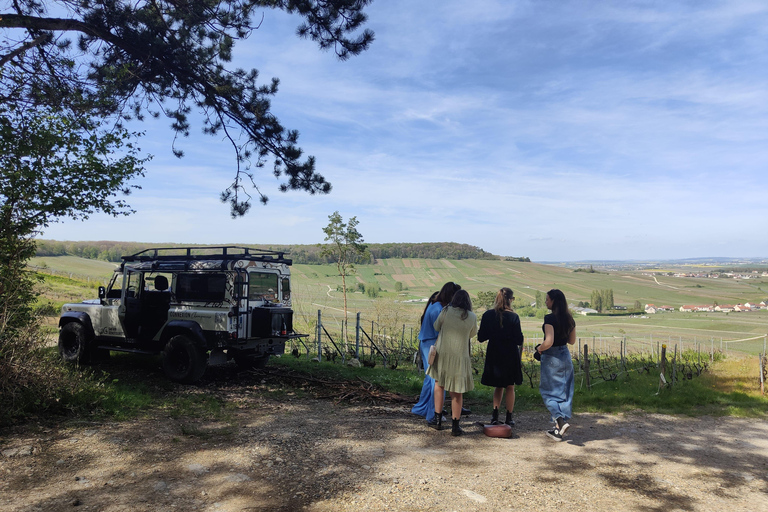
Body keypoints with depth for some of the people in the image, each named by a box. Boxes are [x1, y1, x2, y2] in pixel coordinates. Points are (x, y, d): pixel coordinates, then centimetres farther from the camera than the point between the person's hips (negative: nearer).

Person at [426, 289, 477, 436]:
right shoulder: (472, 317, -4)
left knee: (439, 383, 20)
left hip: (442, 353, 1)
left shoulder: (446, 311, -6)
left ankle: (438, 419, 21)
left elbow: (436, 327, 8)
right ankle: (455, 425, 12)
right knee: (457, 391, 9)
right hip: (460, 357, 0)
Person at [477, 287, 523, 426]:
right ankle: (508, 418, 15)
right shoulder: (513, 317, -14)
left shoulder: (488, 315, -6)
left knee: (498, 386, 19)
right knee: (510, 387, 12)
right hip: (510, 356, -3)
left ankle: (495, 415, 10)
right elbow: (519, 340, -12)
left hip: (494, 355, 3)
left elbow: (481, 338, -3)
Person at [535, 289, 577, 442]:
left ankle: (561, 421, -11)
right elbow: (572, 341, 14)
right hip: (566, 356, 7)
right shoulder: (569, 319, 5)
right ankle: (558, 429, 18)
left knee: (548, 391, 6)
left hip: (551, 357, -7)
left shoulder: (550, 318, -18)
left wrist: (540, 348, -6)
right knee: (564, 392, 12)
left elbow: (549, 342, -24)